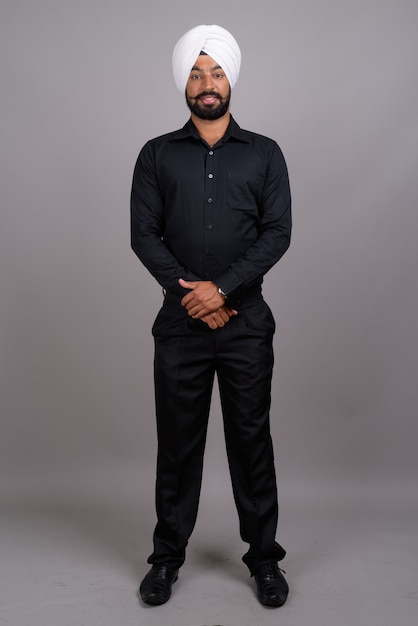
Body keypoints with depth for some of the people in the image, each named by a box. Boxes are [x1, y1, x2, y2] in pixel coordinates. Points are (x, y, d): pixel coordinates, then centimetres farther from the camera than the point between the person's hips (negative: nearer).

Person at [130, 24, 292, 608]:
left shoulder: (264, 154, 7)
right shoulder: (157, 155, 7)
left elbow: (278, 232, -3)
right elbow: (144, 234, 0)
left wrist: (222, 287, -14)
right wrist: (191, 294, -11)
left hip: (247, 322, 0)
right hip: (181, 321, 1)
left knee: (252, 438, 6)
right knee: (178, 440, 8)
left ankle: (264, 557, 21)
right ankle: (167, 556, 23)